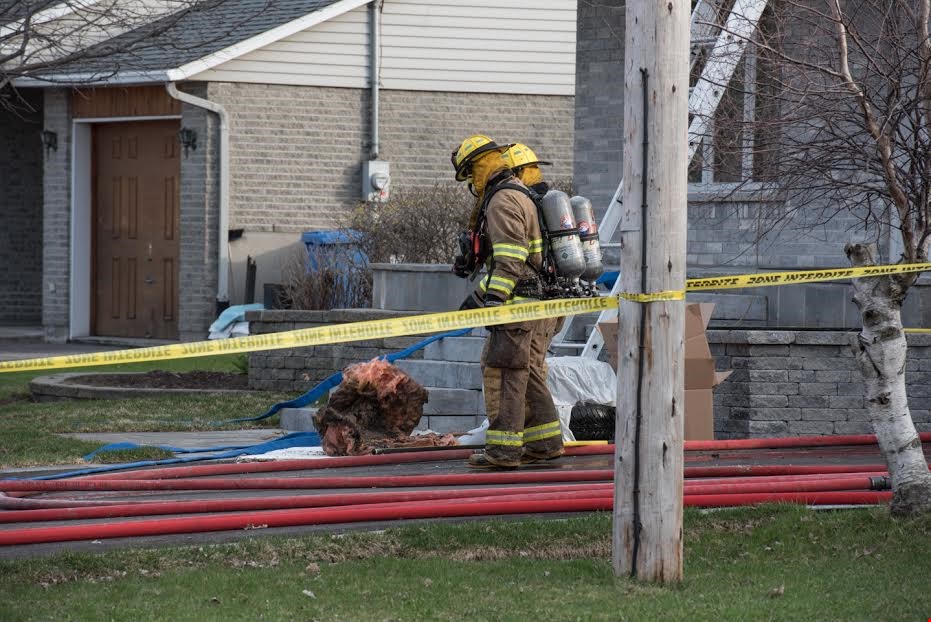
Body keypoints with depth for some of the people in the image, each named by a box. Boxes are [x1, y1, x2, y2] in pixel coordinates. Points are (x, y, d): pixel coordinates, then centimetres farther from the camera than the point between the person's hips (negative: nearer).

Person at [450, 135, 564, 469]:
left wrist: (492, 303, -23)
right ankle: (545, 442, 20)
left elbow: (510, 262, -22)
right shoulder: (520, 195, 21)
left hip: (521, 303, -10)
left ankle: (503, 448, -11)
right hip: (540, 302, 10)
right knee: (529, 373, 16)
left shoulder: (503, 201, -13)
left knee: (502, 372, -9)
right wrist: (477, 296, 31)